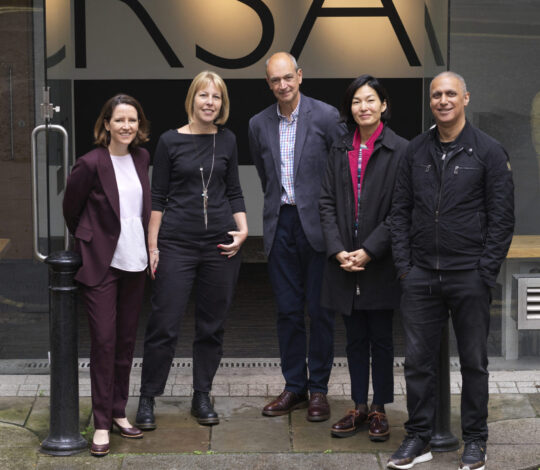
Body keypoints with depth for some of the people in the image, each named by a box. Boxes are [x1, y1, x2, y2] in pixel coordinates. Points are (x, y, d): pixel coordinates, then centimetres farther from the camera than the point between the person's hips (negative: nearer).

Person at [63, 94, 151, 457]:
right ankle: (102, 424, 3)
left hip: (134, 262, 6)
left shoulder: (142, 159, 5)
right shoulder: (92, 164, -13)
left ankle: (119, 412, 23)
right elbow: (71, 208, 0)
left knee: (126, 341, 11)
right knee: (104, 341, -6)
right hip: (101, 264, -5)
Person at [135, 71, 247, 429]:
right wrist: (153, 245, -3)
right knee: (164, 324, -4)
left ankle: (202, 397, 20)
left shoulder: (227, 141, 7)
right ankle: (148, 399, 9)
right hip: (177, 243, -3)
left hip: (220, 244, 3)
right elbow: (158, 196, 1)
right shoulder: (171, 141, 0)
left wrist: (242, 228, -1)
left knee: (213, 325, 8)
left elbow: (234, 191, 13)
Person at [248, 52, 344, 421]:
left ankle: (319, 388, 12)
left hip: (317, 224, -4)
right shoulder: (259, 124, 7)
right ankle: (294, 387, 17)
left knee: (320, 310, 2)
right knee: (288, 310, 8)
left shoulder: (326, 116, -6)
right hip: (280, 224, 4)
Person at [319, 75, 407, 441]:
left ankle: (379, 410, 15)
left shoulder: (399, 150, -6)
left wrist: (369, 251, -15)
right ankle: (359, 407, 20)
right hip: (344, 261, 4)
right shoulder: (341, 150, 9)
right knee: (355, 338, 11)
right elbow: (327, 202, 6)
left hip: (380, 262, -4)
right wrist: (338, 250, -7)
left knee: (381, 338, 5)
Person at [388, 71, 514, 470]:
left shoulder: (488, 151, -3)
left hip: (469, 277, -3)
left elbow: (502, 217, -4)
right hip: (421, 277, 3)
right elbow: (401, 209, 12)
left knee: (474, 362, 7)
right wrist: (404, 264, 3)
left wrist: (486, 272, -9)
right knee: (418, 359, 6)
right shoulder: (416, 151, 9)